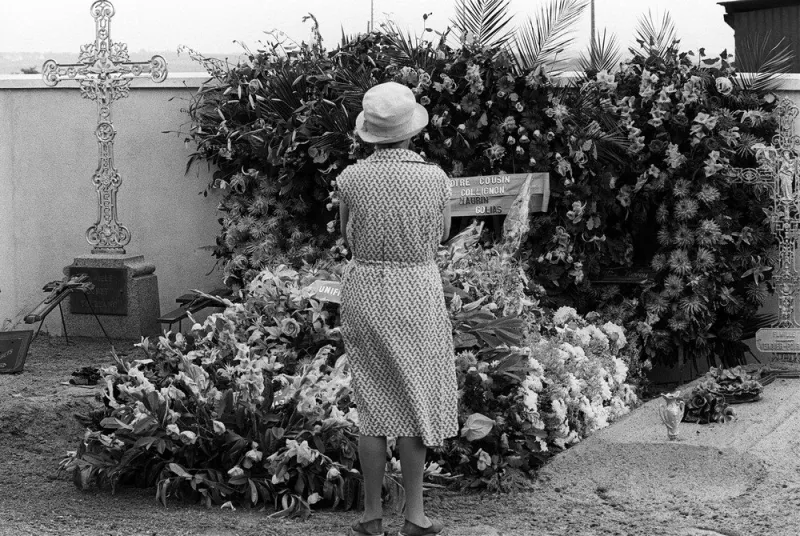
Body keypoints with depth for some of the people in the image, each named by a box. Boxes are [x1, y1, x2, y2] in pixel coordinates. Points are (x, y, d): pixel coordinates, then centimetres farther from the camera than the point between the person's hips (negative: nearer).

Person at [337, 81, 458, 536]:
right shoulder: (434, 178, -11)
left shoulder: (351, 179, -10)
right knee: (415, 400, 10)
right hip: (418, 290, -1)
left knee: (373, 403, 11)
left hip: (365, 289, 1)